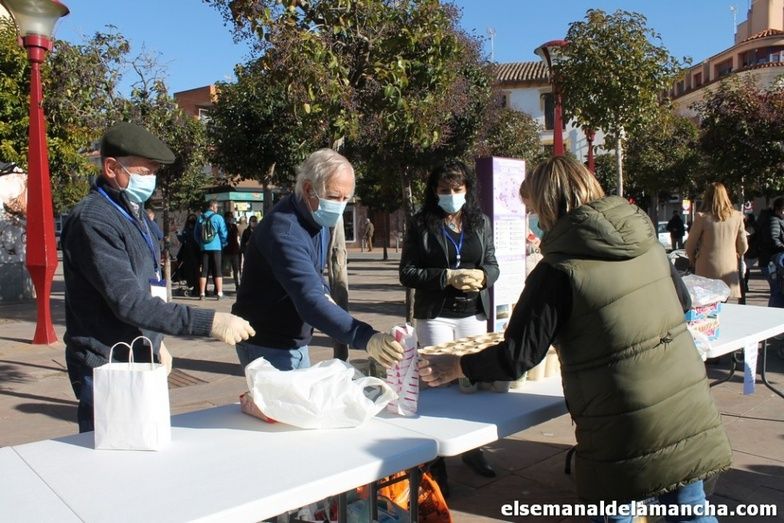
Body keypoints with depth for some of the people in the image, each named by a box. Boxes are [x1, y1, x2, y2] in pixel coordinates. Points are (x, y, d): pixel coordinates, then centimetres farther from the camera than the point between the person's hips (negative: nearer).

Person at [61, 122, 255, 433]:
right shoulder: (93, 220, -19)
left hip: (139, 360, 9)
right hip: (107, 368, -9)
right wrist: (210, 323, -31)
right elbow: (128, 302, -27)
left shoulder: (133, 211, 12)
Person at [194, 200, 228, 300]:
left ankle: (202, 293, 8)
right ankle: (219, 293, -2)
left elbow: (196, 234, 12)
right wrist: (223, 244, 6)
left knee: (204, 271, 8)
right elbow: (224, 233, -8)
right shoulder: (218, 217, -6)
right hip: (216, 248, -3)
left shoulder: (200, 218, 6)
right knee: (218, 271, 1)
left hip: (204, 248, 4)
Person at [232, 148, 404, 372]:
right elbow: (309, 302, -41)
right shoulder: (284, 230, -29)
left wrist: (324, 293, -1)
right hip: (268, 346, -9)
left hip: (295, 342, 9)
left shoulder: (317, 219, 1)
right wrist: (367, 339, -51)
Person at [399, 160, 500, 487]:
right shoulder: (421, 224, -3)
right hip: (435, 315, -3)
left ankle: (472, 448, 28)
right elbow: (407, 273, -6)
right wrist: (448, 277, -18)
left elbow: (493, 266, 11)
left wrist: (481, 276, -13)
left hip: (473, 313, 4)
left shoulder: (480, 222, 8)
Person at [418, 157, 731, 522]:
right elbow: (682, 302, 18)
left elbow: (517, 357, -13)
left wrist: (458, 367, 1)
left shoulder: (559, 271, -16)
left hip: (624, 427, -6)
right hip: (687, 407, 6)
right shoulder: (645, 240, 2)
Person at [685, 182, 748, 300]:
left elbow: (689, 246, 1)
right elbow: (743, 247, 8)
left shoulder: (702, 217, -7)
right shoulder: (737, 217, 0)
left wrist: (693, 260, 20)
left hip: (707, 270, -2)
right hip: (729, 270, 2)